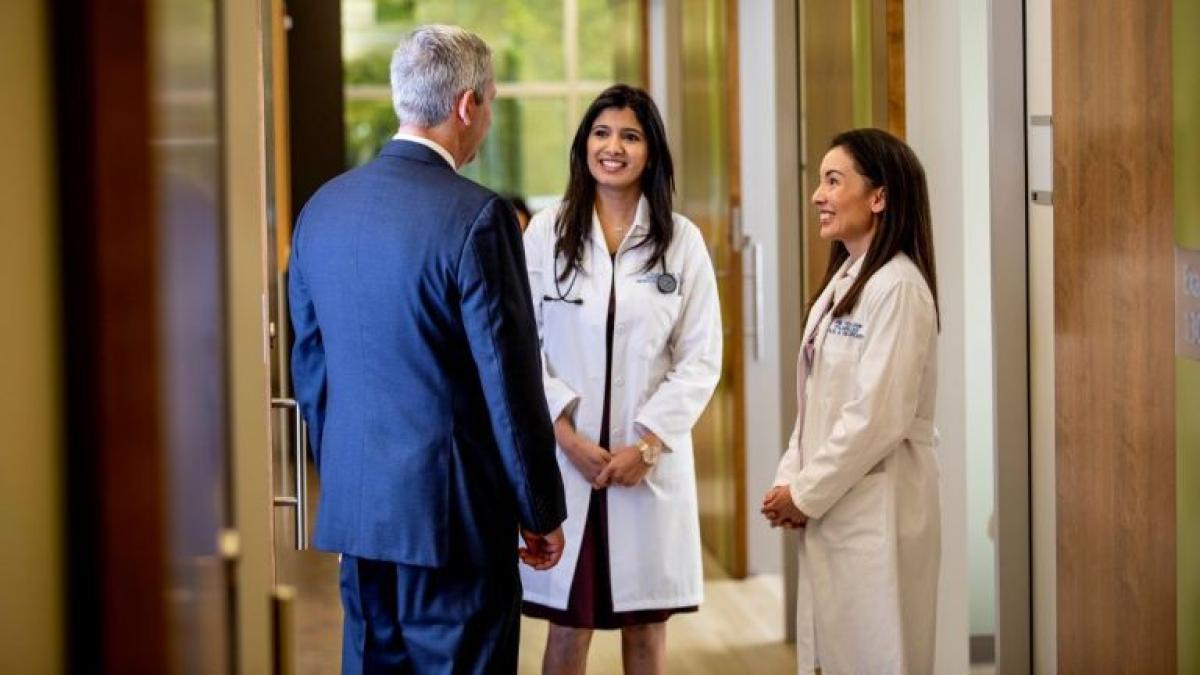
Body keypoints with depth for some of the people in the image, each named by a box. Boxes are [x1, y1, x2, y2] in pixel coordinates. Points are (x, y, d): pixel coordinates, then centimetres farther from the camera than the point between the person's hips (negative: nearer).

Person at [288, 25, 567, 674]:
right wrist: (541, 511, -3)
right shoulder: (475, 216, -15)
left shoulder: (323, 206, 6)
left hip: (354, 504, 7)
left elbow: (309, 366, 13)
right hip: (452, 509, -7)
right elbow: (510, 379, -13)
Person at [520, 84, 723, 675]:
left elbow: (701, 359, 2)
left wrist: (648, 444, -8)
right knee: (568, 628, 4)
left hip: (650, 460, 1)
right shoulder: (546, 233, 1)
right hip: (564, 455, -1)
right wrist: (566, 434, -10)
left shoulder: (682, 241, 4)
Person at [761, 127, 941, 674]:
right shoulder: (843, 280, 14)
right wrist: (790, 480, 4)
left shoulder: (897, 286, -15)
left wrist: (806, 494, -12)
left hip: (876, 512, -9)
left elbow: (878, 416, -20)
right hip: (830, 510, 9)